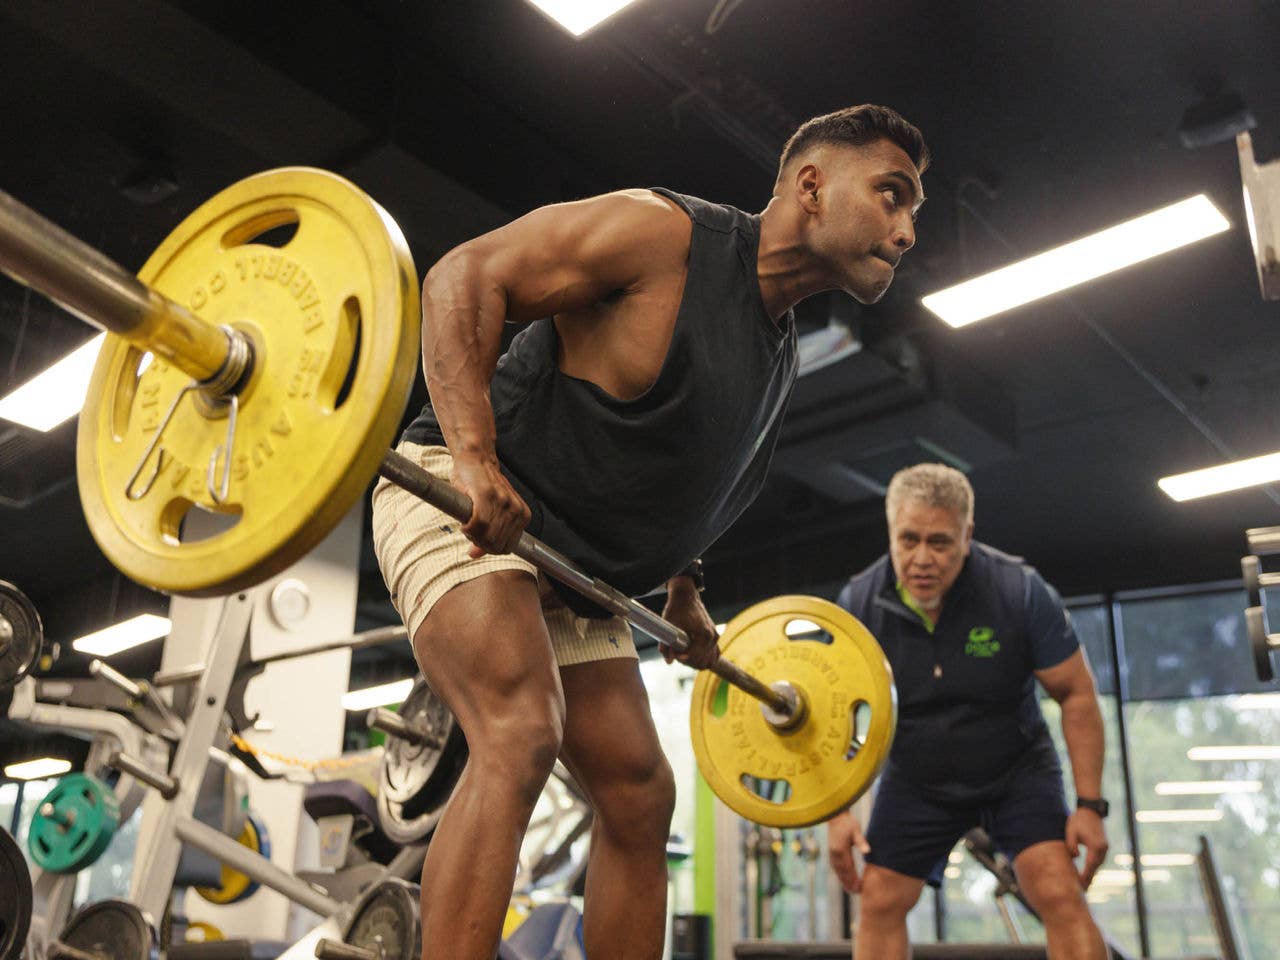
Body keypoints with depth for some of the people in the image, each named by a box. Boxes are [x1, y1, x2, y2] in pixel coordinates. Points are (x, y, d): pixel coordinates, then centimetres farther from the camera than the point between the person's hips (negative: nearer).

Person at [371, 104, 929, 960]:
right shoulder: (663, 233, -15)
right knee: (521, 735, -30)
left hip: (572, 570, 9)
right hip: (461, 503, -8)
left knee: (639, 795, 6)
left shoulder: (778, 358, 10)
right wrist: (472, 454, -33)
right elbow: (466, 275, -21)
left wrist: (683, 596, 18)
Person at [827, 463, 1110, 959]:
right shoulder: (859, 603, -18)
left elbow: (1077, 695, -13)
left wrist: (1089, 805, -16)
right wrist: (837, 814, -11)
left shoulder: (1020, 590, -23)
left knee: (1061, 894, -17)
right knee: (877, 902, -2)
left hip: (1016, 770, -2)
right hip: (915, 780, 2)